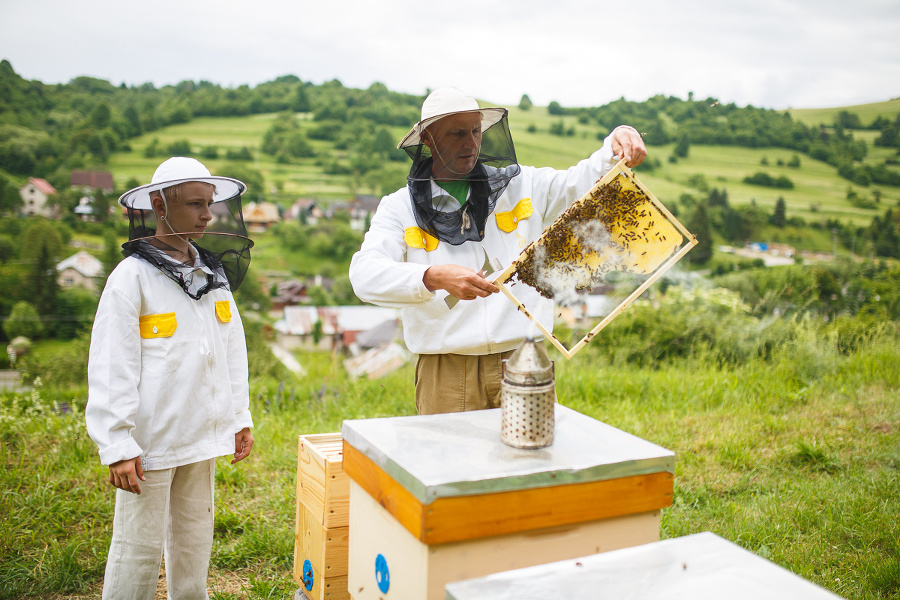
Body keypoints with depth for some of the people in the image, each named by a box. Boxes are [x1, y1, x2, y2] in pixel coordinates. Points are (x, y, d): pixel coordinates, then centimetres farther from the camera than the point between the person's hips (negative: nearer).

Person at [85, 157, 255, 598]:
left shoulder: (214, 273, 9)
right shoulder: (133, 276, -11)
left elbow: (231, 349, 14)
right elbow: (111, 367, -13)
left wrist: (240, 417, 13)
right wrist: (116, 445, -16)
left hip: (202, 434, 7)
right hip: (151, 440, -6)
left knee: (195, 536, 18)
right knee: (140, 546, 3)